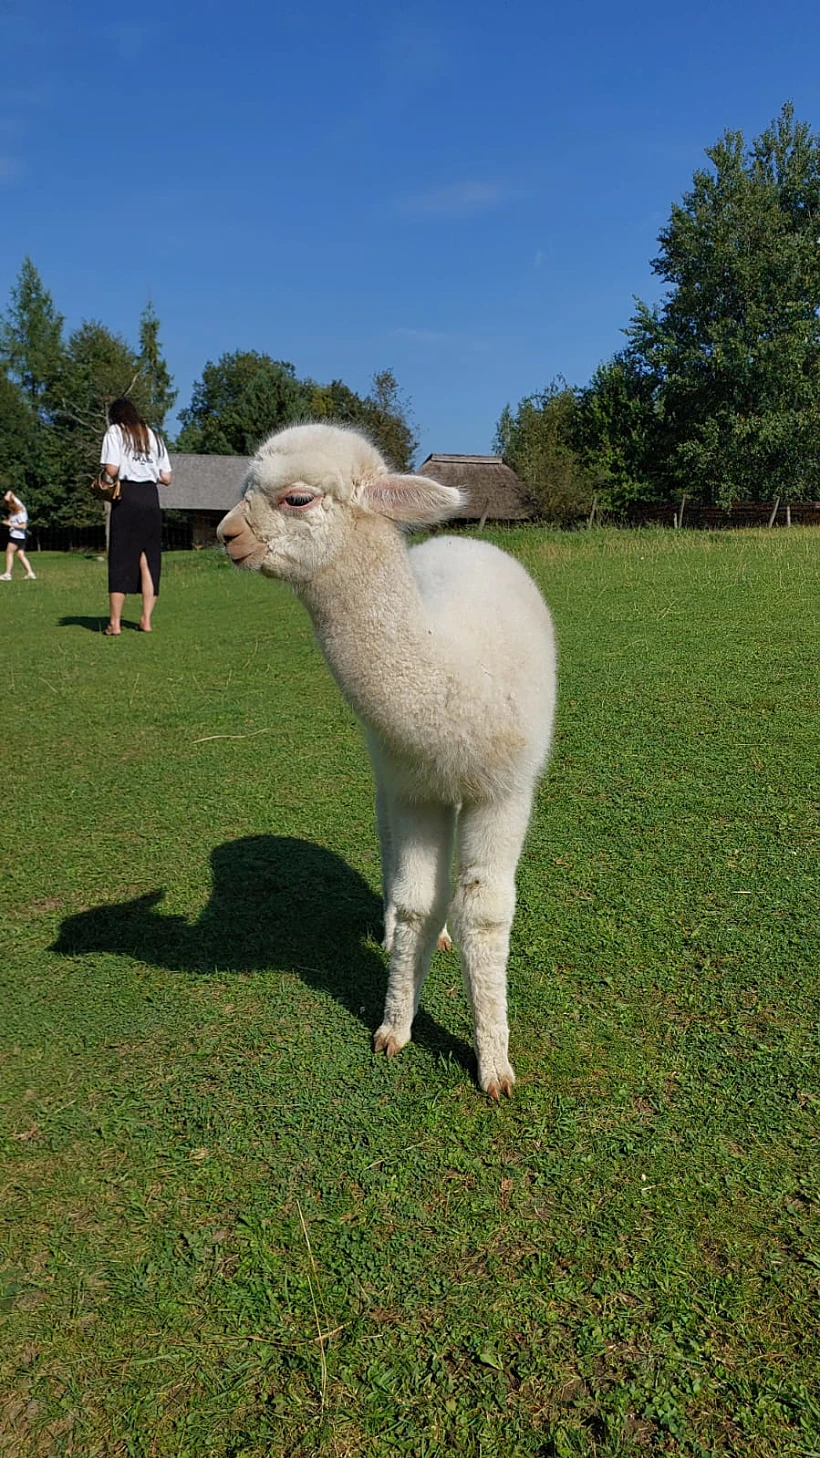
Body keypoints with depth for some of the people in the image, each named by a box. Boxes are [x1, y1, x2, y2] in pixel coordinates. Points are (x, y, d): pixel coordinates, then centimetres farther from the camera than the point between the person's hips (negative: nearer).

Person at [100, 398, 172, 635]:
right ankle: (146, 620, 5)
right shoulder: (154, 436, 18)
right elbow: (166, 478, 12)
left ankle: (115, 623, -4)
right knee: (148, 559, 7)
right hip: (151, 497, 4)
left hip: (126, 496, -4)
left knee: (120, 559, -3)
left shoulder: (115, 432, 4)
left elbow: (112, 469, -9)